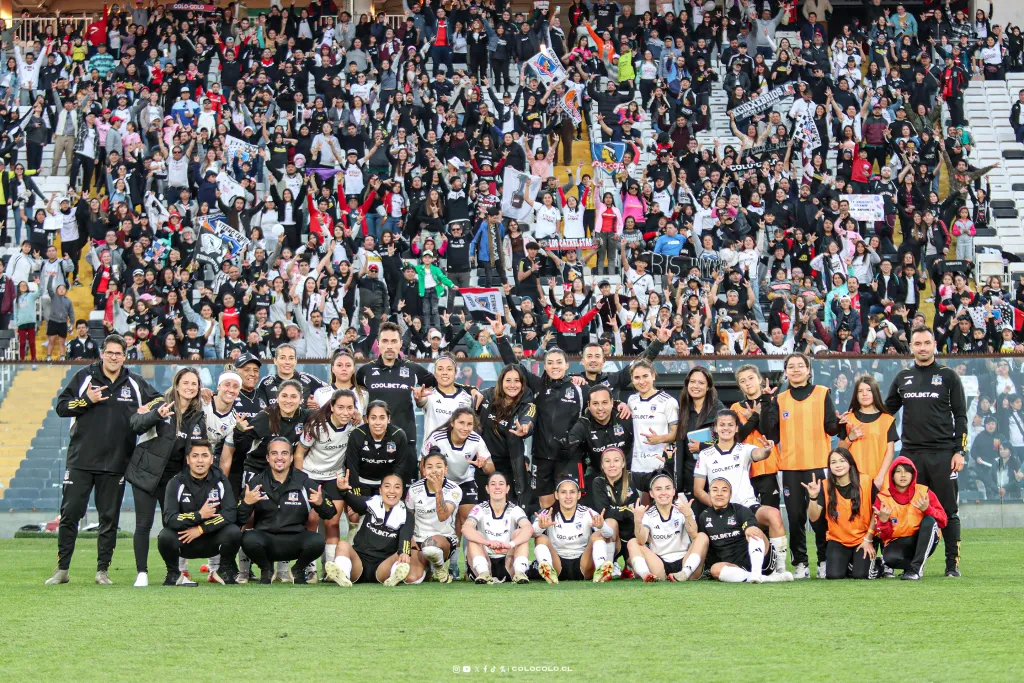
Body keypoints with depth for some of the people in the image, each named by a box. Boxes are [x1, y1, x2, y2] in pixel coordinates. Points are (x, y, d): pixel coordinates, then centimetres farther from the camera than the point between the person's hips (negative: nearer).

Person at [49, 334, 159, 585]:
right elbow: (61, 406, 1)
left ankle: (102, 570, 12)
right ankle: (62, 569, 8)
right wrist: (87, 400, -13)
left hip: (115, 463, 1)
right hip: (81, 460, -1)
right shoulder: (84, 376, 3)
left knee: (109, 518, 4)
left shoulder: (135, 383, 7)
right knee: (69, 514, -1)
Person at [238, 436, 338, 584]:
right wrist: (246, 503, -23)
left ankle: (297, 571, 4)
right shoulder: (257, 482, 1)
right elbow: (239, 518, -3)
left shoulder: (303, 481, 1)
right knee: (249, 539, -33)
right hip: (266, 540, 0)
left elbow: (329, 514, 3)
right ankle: (266, 570, 2)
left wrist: (321, 503, -19)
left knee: (317, 541, -30)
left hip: (295, 541, 0)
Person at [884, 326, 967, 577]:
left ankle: (953, 564, 5)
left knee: (948, 510, 0)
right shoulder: (902, 378, 13)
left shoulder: (948, 376, 4)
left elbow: (960, 416, 3)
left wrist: (959, 451, -5)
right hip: (911, 453, 3)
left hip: (942, 453, -3)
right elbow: (886, 412, 22)